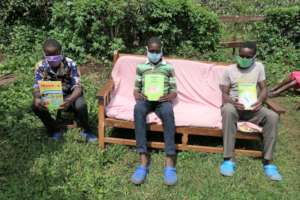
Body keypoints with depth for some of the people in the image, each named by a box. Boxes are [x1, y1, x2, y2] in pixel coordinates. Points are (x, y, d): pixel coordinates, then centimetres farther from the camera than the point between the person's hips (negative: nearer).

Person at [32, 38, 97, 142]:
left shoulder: (70, 64, -21)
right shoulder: (41, 66, -13)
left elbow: (77, 87, -26)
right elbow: (37, 87, -14)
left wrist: (70, 100, -47)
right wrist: (37, 98, -39)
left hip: (69, 95, -3)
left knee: (81, 105, -34)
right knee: (36, 106, -25)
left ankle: (86, 130, -3)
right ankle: (55, 129, 1)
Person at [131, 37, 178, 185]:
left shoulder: (168, 67, 13)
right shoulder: (141, 67, 16)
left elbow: (174, 91, 10)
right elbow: (136, 89, 15)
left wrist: (168, 97, -14)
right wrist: (139, 96, -10)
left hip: (162, 100, -1)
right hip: (145, 100, 1)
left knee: (168, 112, -39)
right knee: (138, 109, -38)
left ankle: (170, 162, -43)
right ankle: (144, 160, -41)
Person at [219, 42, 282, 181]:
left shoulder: (259, 67, 7)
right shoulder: (229, 70, 1)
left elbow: (264, 88, 7)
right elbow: (224, 94, -2)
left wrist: (260, 100, -17)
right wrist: (232, 101, -25)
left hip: (252, 107, 2)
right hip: (233, 105, -2)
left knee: (273, 116, -28)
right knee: (228, 110, -39)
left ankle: (268, 162, -19)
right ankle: (229, 159, -36)